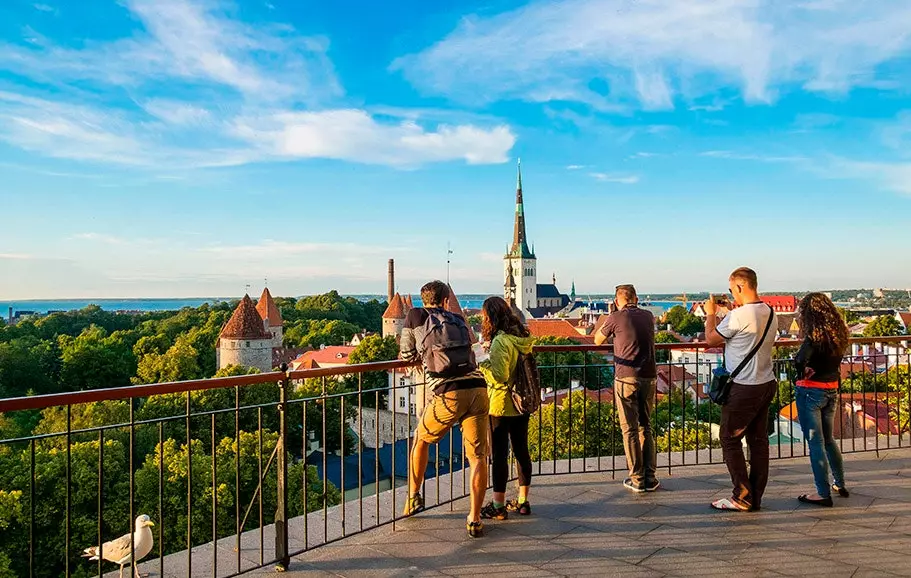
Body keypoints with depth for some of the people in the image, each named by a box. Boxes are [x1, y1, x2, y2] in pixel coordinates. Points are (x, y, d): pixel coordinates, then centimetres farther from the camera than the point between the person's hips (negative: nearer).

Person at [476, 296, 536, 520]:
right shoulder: (522, 337, 6)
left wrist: (481, 363, -10)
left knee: (499, 455, 1)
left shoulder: (500, 342, -20)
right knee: (521, 451, 14)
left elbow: (499, 376, -24)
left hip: (501, 406, -8)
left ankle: (498, 506, 9)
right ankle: (523, 501, 24)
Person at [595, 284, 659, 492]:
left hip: (626, 378, -4)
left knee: (630, 429, 3)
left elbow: (598, 340, 10)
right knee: (646, 427, 14)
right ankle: (650, 478, 16)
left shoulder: (616, 318, -5)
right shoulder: (648, 316, 8)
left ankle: (637, 479, 7)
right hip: (649, 377, 4)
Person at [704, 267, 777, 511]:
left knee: (730, 440, 3)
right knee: (759, 440, 11)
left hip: (744, 388, -8)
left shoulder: (738, 316, -20)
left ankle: (742, 497, 6)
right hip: (767, 384, 8)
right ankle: (756, 498, 18)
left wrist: (710, 313, 6)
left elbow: (710, 339, -8)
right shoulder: (770, 313, 6)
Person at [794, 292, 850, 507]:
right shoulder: (837, 335, 3)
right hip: (832, 391, 7)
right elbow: (836, 362, 12)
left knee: (816, 443, 1)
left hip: (811, 391, -7)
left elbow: (799, 360, -32)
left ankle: (823, 494, 7)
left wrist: (803, 373, -15)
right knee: (828, 439, 22)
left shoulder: (814, 337, -18)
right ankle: (840, 485, 32)